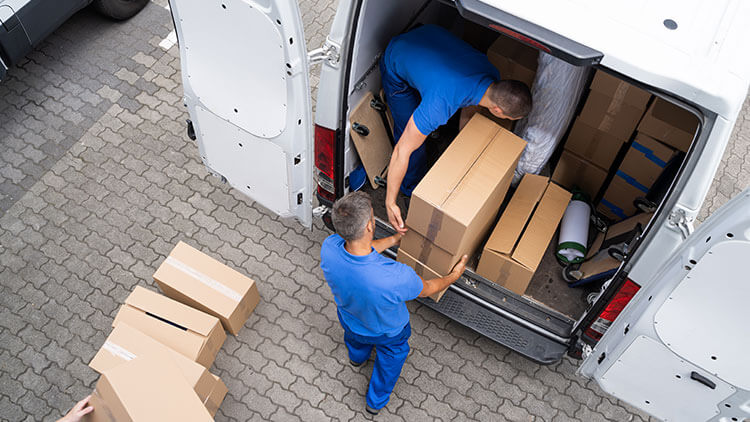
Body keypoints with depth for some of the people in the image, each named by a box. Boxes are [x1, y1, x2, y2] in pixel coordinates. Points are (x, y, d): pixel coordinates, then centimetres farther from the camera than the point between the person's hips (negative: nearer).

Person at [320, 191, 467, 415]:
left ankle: (357, 357, 77)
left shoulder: (328, 248, -37)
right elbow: (425, 289, -23)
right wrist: (454, 275, -4)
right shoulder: (396, 276, -49)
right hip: (387, 331, -3)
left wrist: (395, 239, 0)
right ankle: (376, 401, 61)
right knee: (392, 354, 36)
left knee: (355, 337, 42)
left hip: (349, 319, 3)